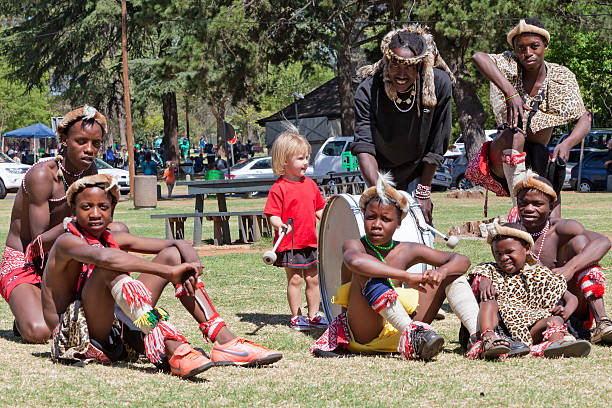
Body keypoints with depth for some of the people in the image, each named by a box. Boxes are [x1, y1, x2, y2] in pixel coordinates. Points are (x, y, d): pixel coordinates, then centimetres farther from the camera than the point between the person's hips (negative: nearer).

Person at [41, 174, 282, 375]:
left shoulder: (112, 239, 10)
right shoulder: (67, 242, -11)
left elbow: (180, 245, 5)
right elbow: (103, 257, -35)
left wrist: (191, 264, -20)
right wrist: (168, 272, -40)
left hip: (114, 335, 7)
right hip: (74, 337, -7)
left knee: (172, 254, 3)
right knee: (110, 267, -32)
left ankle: (224, 342, -8)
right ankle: (175, 350, -45)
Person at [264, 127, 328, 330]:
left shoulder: (310, 184, 10)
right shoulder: (279, 188, -11)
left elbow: (318, 209, 21)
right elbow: (272, 214, -14)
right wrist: (279, 225, -33)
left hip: (310, 241, 6)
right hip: (289, 243, -6)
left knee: (314, 279, 11)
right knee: (295, 279, -1)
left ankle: (313, 315, 22)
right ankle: (296, 317, 9)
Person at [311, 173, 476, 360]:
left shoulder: (407, 252, 6)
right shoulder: (355, 245, -7)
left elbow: (462, 261, 6)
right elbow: (355, 260, -35)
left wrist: (442, 271, -19)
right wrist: (407, 277, -40)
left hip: (395, 333, 5)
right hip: (362, 336, -5)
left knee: (451, 274, 4)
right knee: (366, 274, -30)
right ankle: (411, 333, -39)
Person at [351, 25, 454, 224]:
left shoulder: (439, 84, -22)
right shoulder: (368, 90, -24)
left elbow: (435, 147, -14)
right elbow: (363, 145, -32)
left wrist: (423, 192, -10)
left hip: (417, 171, 1)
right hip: (380, 171, 0)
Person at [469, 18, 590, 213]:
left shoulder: (561, 77, -5)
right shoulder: (511, 66, -11)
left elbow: (584, 121, -9)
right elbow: (478, 57, -32)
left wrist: (567, 144, -31)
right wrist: (510, 93, -45)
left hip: (535, 163, 2)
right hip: (501, 161, -2)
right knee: (515, 134, -36)